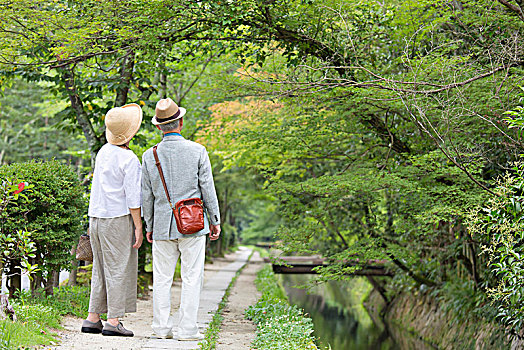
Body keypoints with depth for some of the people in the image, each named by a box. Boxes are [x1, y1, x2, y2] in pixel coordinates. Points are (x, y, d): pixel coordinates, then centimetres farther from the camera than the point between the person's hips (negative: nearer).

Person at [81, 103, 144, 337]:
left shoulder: (103, 152, 10)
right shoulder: (129, 160, -13)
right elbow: (133, 197, -15)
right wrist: (138, 227, -11)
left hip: (96, 217, 7)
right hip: (118, 219, -7)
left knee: (100, 270, 12)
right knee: (119, 270, -3)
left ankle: (92, 319, 13)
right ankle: (113, 322, -4)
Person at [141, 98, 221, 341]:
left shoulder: (150, 156, 1)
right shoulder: (197, 151, -4)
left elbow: (146, 196, 5)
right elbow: (208, 190, -3)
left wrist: (149, 227, 15)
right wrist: (215, 220, 6)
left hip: (163, 227, 2)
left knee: (162, 278, 9)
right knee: (191, 278, 1)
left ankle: (161, 327, 9)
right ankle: (187, 329, 0)